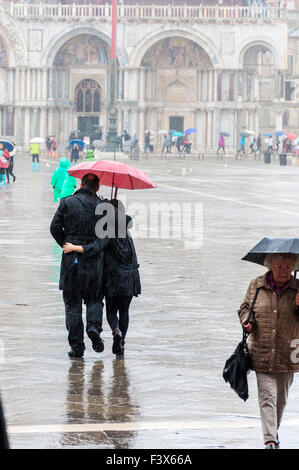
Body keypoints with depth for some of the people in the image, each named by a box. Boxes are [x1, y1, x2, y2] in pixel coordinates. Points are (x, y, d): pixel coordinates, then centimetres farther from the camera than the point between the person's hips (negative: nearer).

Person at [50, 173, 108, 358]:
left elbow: (55, 228, -3)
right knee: (95, 298, 17)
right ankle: (94, 325, -12)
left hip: (71, 260, 0)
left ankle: (76, 345, 3)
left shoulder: (67, 202, -1)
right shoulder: (103, 206, -1)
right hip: (94, 259, 0)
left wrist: (67, 245, 9)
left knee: (72, 303, 7)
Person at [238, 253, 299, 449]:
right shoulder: (256, 286, 2)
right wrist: (247, 322, -4)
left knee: (281, 397, 12)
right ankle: (270, 440, -15)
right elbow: (245, 307, 16)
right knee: (267, 396, -10)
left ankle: (274, 431, 34)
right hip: (262, 353, -1)